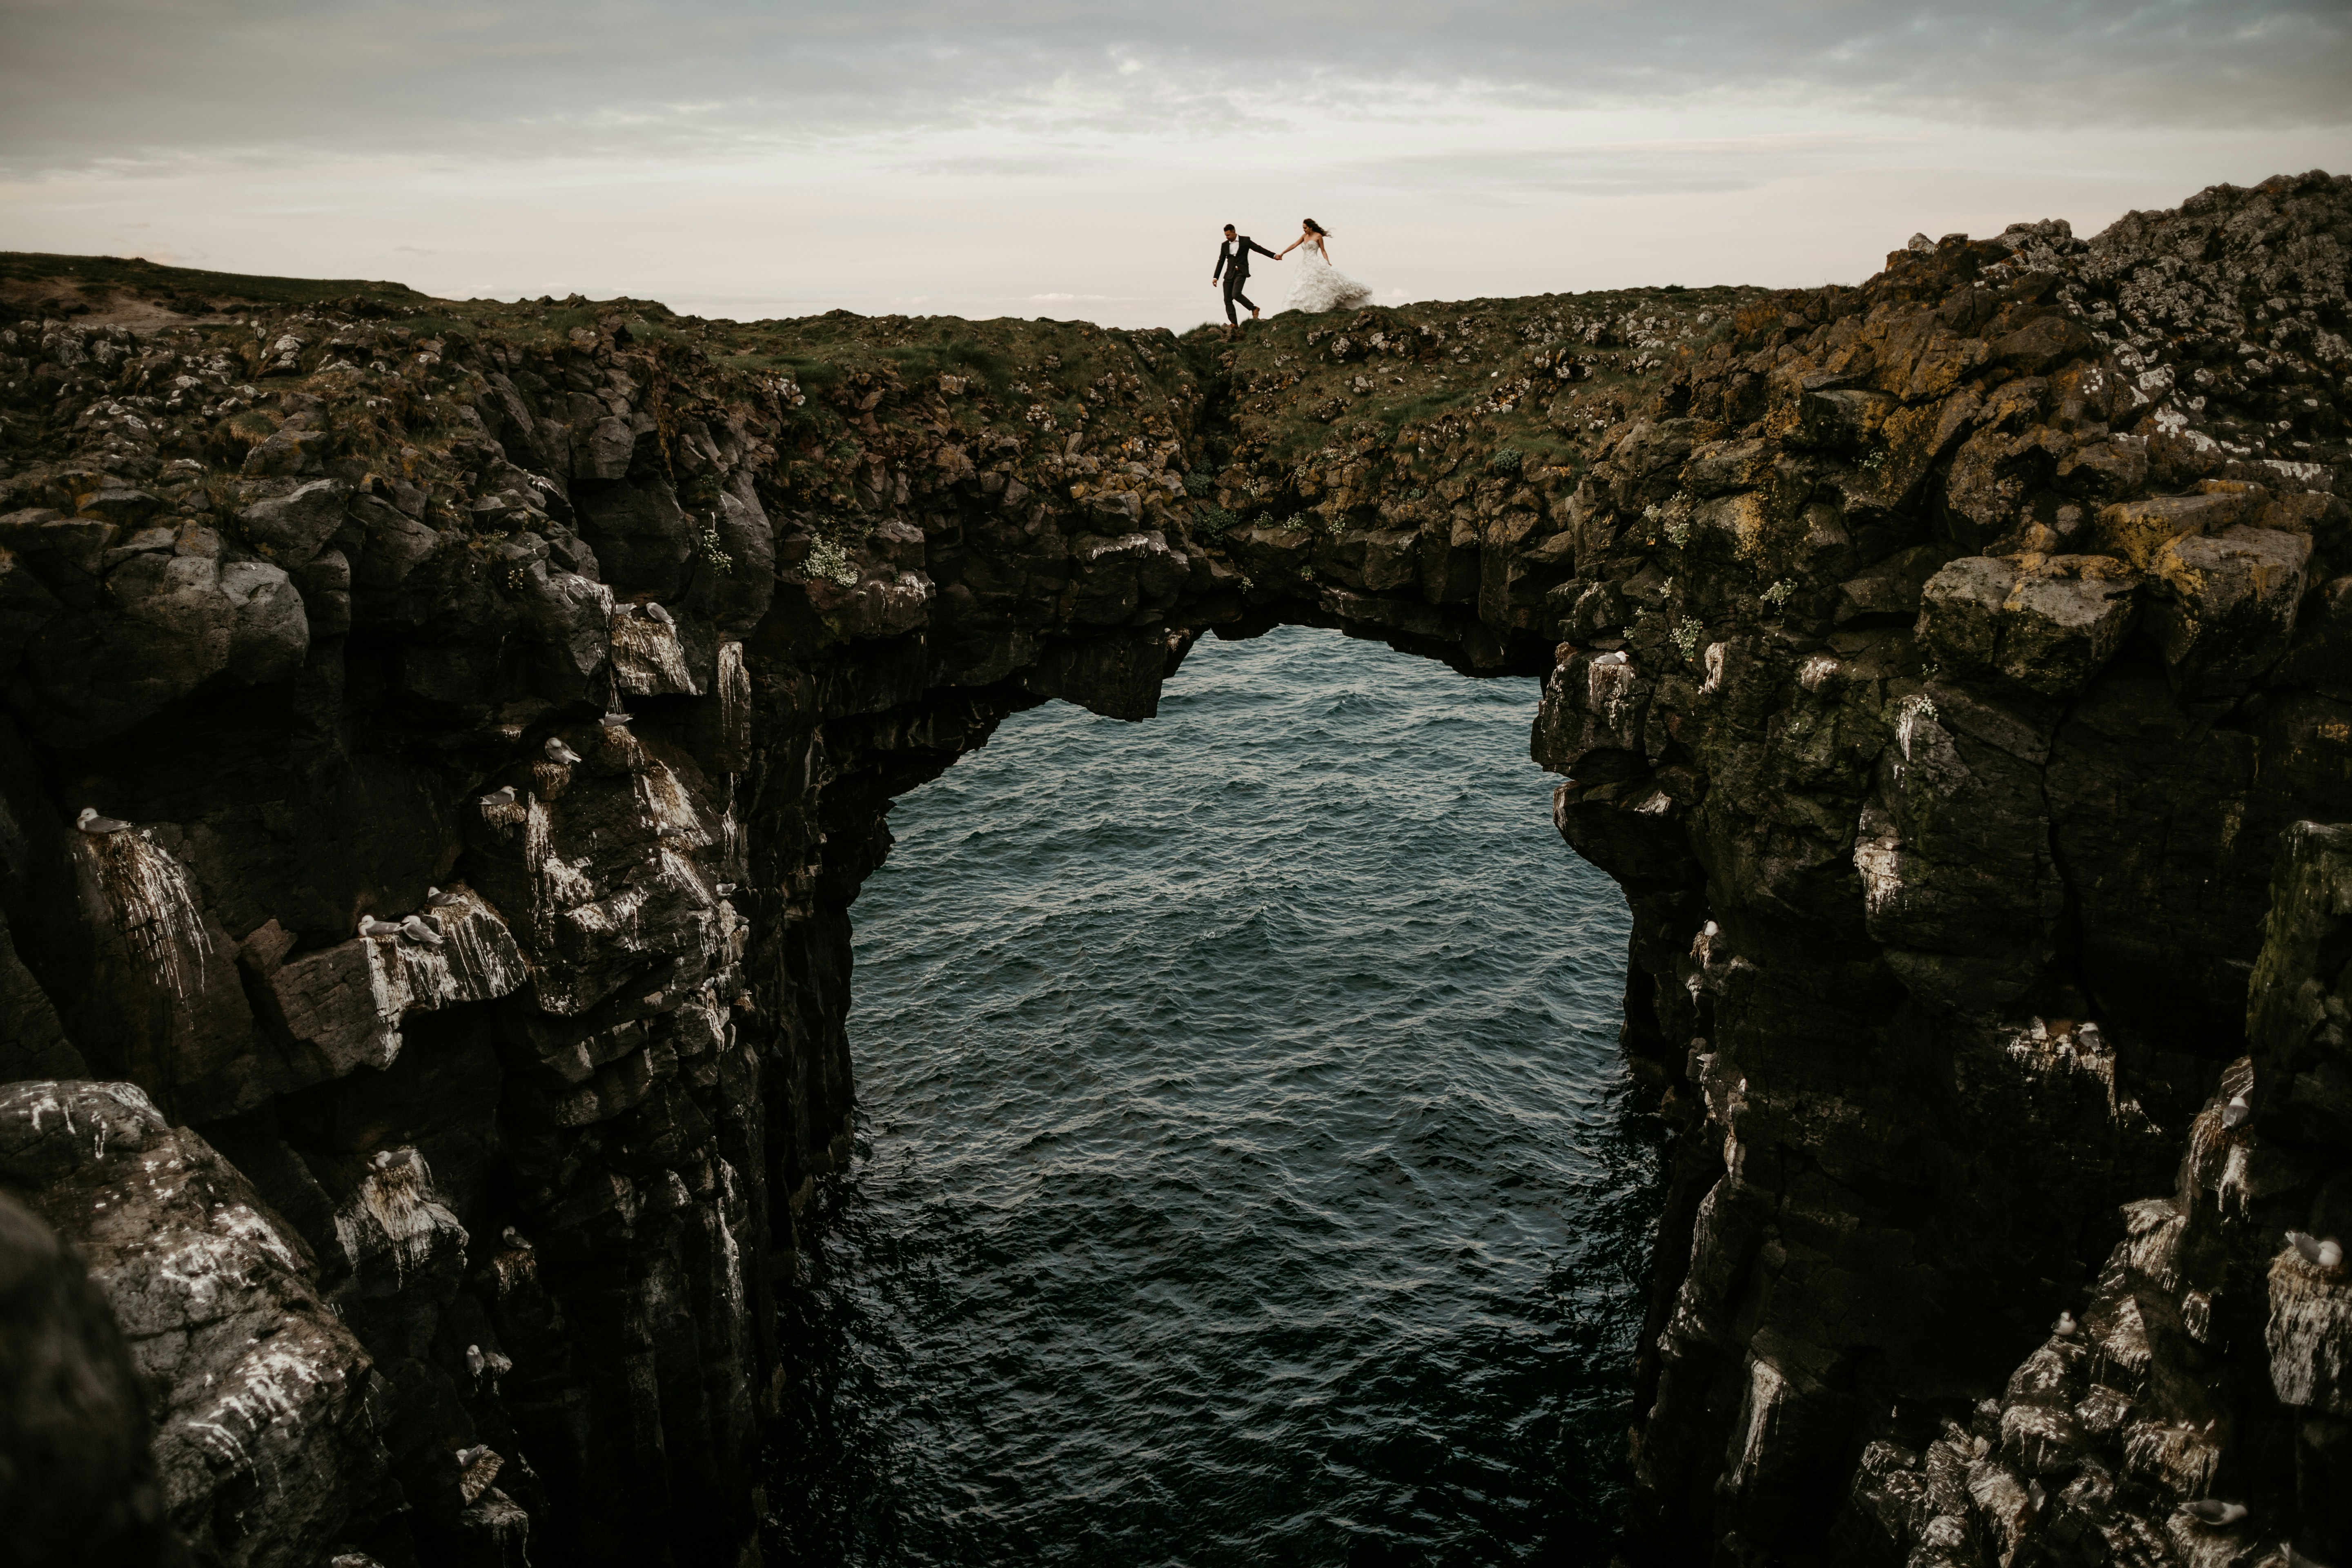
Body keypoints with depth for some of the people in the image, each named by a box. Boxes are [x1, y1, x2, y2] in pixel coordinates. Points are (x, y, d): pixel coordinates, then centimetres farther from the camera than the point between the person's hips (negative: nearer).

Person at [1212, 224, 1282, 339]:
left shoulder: (1245, 240, 2)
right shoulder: (1225, 245, 12)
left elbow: (1259, 249, 5)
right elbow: (1221, 262, 15)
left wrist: (1274, 256, 2)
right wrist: (1216, 277, 10)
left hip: (1241, 272, -5)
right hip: (1229, 274, 5)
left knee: (1236, 294, -25)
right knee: (1228, 300, -3)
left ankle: (1254, 309, -3)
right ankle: (1234, 324, 0)